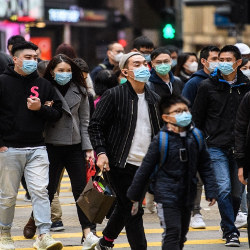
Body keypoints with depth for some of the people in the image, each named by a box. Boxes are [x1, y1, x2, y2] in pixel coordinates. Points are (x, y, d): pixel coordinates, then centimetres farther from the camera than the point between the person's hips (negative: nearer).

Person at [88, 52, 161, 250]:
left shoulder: (154, 99, 11)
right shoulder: (114, 96, -7)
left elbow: (160, 131, 19)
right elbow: (96, 126, -6)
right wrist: (101, 152, -17)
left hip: (144, 165, 6)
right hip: (121, 164, -6)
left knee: (125, 208, 17)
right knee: (133, 211, -7)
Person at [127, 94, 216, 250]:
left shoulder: (196, 137, 1)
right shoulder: (161, 139, -12)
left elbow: (205, 167, 10)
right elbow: (146, 168, -4)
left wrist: (210, 190, 5)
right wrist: (134, 194, 2)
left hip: (188, 194, 5)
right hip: (167, 194, -5)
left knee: (182, 233, 15)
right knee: (173, 232, -12)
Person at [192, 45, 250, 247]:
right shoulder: (208, 86, 1)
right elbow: (197, 117, 8)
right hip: (216, 147, -2)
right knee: (224, 188, -14)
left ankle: (228, 226, 28)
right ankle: (231, 232, -8)